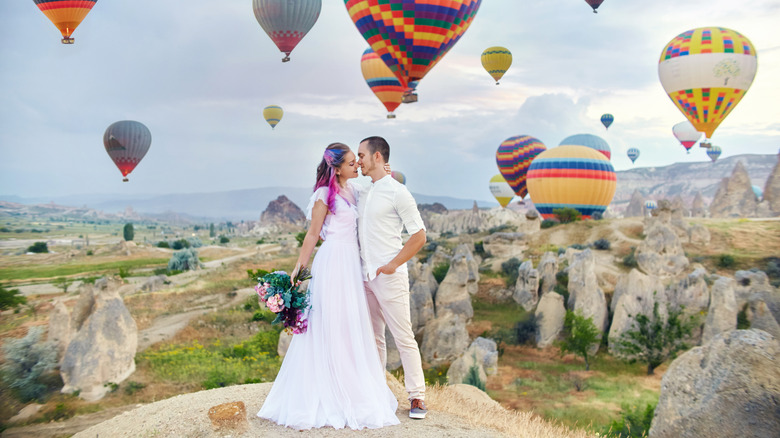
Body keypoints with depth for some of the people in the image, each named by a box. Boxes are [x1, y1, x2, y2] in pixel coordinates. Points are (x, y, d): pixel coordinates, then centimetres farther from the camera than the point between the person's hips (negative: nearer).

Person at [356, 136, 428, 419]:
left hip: (389, 276, -7)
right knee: (373, 338, 12)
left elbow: (419, 236, -8)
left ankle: (417, 396, 7)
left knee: (403, 338, -2)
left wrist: (393, 265, -13)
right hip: (365, 276, 7)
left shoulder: (397, 192, -7)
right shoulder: (363, 194, 13)